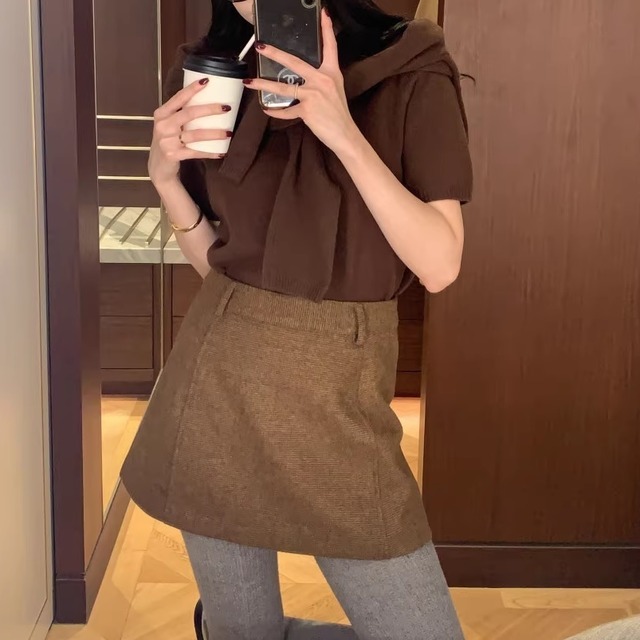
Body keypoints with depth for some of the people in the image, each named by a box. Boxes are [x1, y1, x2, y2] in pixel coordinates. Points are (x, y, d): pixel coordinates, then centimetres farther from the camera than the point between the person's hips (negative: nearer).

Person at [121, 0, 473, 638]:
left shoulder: (410, 75, -7)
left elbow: (439, 266, -15)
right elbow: (214, 260, 9)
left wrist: (343, 134, -25)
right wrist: (164, 174, -9)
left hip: (339, 393, -1)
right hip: (217, 379, 2)